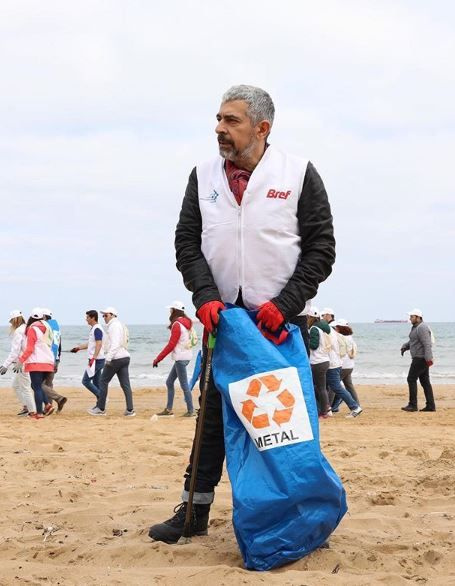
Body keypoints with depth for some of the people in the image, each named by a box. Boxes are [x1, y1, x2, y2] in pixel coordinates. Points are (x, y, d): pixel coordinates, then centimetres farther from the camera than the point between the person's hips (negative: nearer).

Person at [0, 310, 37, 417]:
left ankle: (33, 411, 0)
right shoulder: (26, 330, 11)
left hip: (22, 363, -9)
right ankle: (26, 406, 20)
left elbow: (15, 351, -21)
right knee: (16, 385, 20)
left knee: (25, 387, -2)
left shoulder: (18, 332, -15)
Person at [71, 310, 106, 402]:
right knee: (96, 383, 11)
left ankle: (101, 398, -9)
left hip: (96, 360, -10)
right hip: (97, 360, 10)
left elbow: (99, 344, -24)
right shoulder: (93, 329, 16)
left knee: (85, 381, -7)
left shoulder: (97, 329, -15)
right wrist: (79, 347, 27)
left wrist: (93, 358, -30)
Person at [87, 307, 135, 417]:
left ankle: (100, 408, 9)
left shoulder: (114, 325, -9)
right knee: (125, 384, 3)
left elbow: (115, 343, -20)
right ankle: (130, 410, -3)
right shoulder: (120, 325, 22)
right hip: (125, 357, 9)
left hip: (116, 358, -9)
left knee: (103, 382, 3)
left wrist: (108, 358, -25)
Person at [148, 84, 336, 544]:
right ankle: (194, 511, 14)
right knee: (213, 414, 6)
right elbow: (187, 241, 6)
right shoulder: (204, 176, 8)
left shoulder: (299, 175, -2)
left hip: (278, 319, -3)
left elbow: (321, 247, -3)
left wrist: (285, 303, -13)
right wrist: (205, 296, -9)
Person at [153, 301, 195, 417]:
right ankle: (168, 409, 16)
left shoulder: (177, 325, -15)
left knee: (184, 385, -4)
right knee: (169, 382, 14)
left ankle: (191, 411, 1)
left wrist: (158, 359, -13)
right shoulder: (186, 323, 11)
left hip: (181, 358, -9)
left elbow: (171, 345, -17)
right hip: (185, 356, 9)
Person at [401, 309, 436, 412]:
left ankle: (413, 405, -5)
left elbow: (427, 344, -24)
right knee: (425, 381, 9)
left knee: (411, 379, -7)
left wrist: (428, 358, -30)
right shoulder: (416, 327, 17)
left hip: (420, 359, -10)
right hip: (421, 358, 10)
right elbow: (412, 341, 27)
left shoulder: (422, 328, -16)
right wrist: (405, 347, 8)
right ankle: (430, 405, 9)